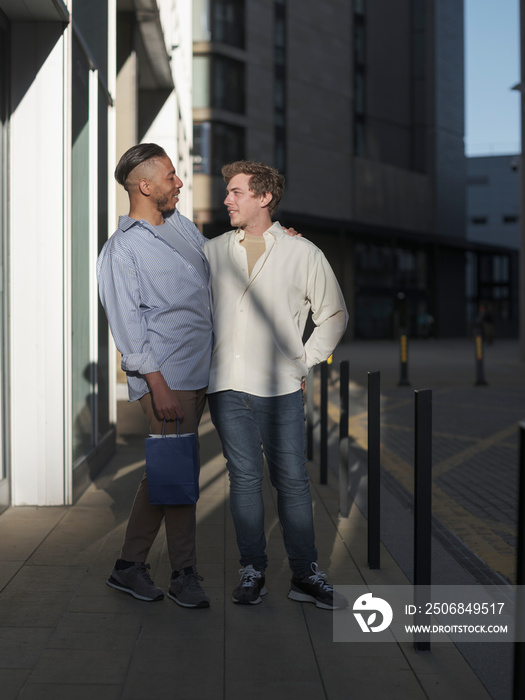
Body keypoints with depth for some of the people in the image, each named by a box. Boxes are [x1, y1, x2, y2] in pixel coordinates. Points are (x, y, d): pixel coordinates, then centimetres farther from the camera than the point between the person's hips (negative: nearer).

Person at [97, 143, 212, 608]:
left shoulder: (182, 224, 15)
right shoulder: (122, 249, -9)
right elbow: (127, 322, -13)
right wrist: (157, 384, -17)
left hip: (198, 374, 8)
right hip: (166, 378, -8)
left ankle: (129, 567, 22)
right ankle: (185, 574, 13)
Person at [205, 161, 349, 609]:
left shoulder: (303, 253, 4)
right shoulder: (212, 252, 9)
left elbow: (334, 315, 12)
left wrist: (305, 362, 5)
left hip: (281, 388, -1)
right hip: (227, 386, 1)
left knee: (292, 479, 1)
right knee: (244, 477, 4)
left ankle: (306, 575, 10)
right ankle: (253, 572, 13)